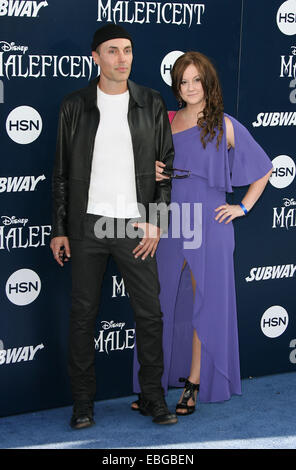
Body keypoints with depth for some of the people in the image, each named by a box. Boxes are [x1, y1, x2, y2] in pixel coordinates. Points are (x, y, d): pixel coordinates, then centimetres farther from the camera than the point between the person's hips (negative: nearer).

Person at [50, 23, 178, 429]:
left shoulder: (152, 104, 3)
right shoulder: (75, 106, 2)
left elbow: (167, 165, 4)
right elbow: (62, 172, 5)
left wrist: (156, 220, -5)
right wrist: (59, 230, 2)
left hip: (136, 226, 0)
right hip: (87, 225, 0)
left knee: (150, 313, 4)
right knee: (83, 314, 5)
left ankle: (153, 397, 19)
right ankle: (83, 402, 18)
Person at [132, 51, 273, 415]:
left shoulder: (225, 126, 1)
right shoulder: (166, 122, 9)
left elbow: (264, 170, 8)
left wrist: (243, 207, 2)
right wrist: (152, 172, -4)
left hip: (208, 224, -3)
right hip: (170, 223, 3)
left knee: (204, 301, 3)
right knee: (163, 301, 5)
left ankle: (194, 384, 13)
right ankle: (154, 384, 14)